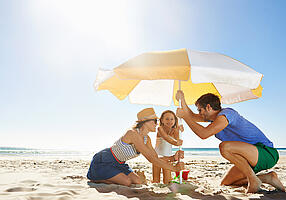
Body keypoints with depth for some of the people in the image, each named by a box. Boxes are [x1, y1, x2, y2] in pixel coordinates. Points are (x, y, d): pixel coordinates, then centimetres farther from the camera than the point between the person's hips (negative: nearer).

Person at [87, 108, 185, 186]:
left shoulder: (147, 139, -2)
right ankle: (95, 179, 2)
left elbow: (156, 158, -2)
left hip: (118, 164, 9)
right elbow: (151, 158, -33)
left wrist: (173, 158, -18)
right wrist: (174, 168, -30)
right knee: (127, 182, -20)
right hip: (103, 162, -9)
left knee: (137, 181, -4)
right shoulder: (133, 134, -30)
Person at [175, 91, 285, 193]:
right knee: (225, 183, 8)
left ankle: (253, 180, -14)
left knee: (225, 147, -33)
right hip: (254, 159, 10)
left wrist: (184, 116, -20)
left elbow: (204, 134, -31)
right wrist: (182, 99, 12)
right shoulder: (216, 115, 10)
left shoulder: (226, 114, -20)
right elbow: (193, 117, 21)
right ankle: (267, 177, 10)